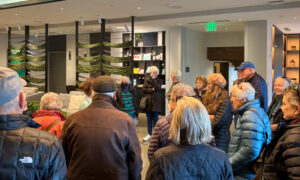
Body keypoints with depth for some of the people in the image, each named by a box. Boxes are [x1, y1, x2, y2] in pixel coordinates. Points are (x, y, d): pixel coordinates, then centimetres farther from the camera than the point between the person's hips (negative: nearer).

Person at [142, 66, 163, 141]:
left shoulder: (159, 80, 3)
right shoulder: (147, 79, 7)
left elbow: (157, 88, -16)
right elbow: (144, 90, -2)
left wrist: (153, 79, -13)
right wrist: (152, 90, -13)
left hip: (156, 102, -2)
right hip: (148, 102, 3)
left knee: (155, 118, 0)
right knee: (149, 119, 10)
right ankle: (149, 134, 21)